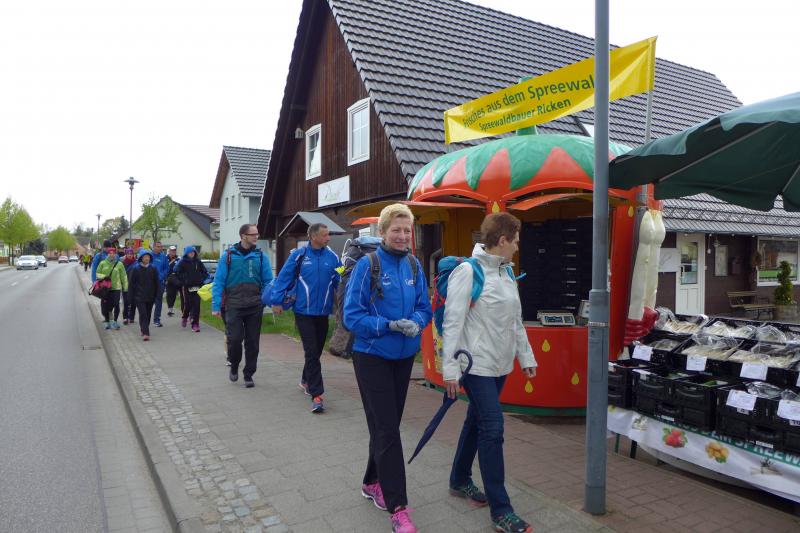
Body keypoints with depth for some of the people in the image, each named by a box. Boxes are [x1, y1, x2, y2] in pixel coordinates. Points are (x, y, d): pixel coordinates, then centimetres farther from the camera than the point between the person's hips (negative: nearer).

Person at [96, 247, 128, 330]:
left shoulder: (119, 264, 2)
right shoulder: (102, 263, 4)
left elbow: (123, 276, 4)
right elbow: (97, 274, 10)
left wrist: (125, 287, 3)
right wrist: (104, 277, -10)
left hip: (116, 288, -1)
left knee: (116, 305, -4)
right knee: (105, 305, 5)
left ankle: (115, 321, 9)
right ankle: (107, 321, 19)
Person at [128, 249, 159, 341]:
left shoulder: (153, 269, 3)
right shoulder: (136, 269, -3)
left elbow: (156, 283, 8)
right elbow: (131, 284, 1)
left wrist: (155, 295, 6)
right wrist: (132, 296, -2)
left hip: (150, 296, 3)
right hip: (139, 296, -3)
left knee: (148, 314, 11)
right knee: (143, 314, -12)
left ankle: (143, 329, 30)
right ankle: (145, 333, -17)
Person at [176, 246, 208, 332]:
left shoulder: (198, 262, 6)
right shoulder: (183, 262, 0)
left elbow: (205, 272, 11)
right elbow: (178, 273, 2)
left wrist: (202, 280, 1)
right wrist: (183, 281, -5)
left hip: (197, 286, 2)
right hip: (187, 287, -1)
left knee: (196, 305, -4)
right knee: (188, 304, -1)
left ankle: (195, 324, -1)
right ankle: (185, 317, 32)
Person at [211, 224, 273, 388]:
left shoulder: (261, 256, 3)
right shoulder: (228, 256, -1)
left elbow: (268, 281, 5)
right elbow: (218, 282, -1)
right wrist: (216, 306, -5)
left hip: (255, 307, 2)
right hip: (234, 306, -2)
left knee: (252, 342, 7)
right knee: (234, 339, -5)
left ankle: (248, 375, 21)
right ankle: (234, 366, 24)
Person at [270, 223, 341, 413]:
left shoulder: (332, 257, 1)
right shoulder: (298, 255, -6)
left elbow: (340, 282, 2)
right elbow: (284, 278, -3)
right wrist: (277, 301, -6)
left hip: (323, 312, 4)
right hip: (304, 312, -3)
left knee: (316, 351, 16)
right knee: (312, 352, -5)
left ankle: (306, 380, 40)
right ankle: (316, 395, -2)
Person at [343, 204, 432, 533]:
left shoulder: (414, 265, 2)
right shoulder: (367, 265, -13)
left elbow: (424, 307, 6)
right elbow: (352, 316, -13)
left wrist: (416, 322, -16)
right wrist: (389, 325, -25)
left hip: (404, 357, 6)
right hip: (372, 357, -5)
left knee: (388, 425, 17)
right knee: (386, 429, -3)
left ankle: (373, 483, 37)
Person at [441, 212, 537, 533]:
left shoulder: (507, 272, 10)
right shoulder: (468, 271, -15)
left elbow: (516, 320, 18)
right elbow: (452, 322, -17)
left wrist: (526, 356, 18)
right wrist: (450, 369, -19)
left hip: (500, 364, 8)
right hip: (477, 364, -8)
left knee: (476, 422, 18)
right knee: (493, 428, -7)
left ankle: (460, 481, 35)